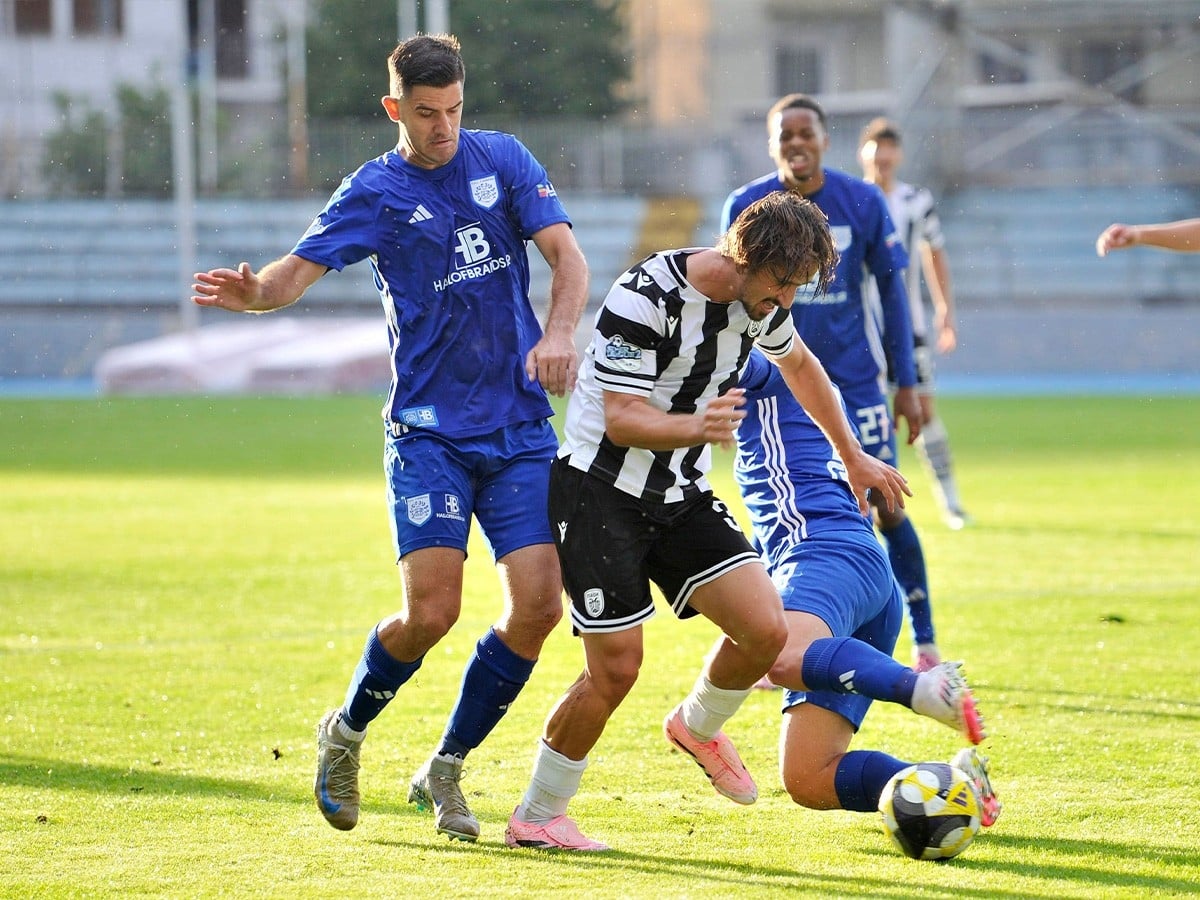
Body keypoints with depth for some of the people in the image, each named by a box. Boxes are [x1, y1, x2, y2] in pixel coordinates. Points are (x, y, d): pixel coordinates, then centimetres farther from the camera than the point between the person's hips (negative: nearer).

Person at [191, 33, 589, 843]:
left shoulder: (504, 160, 6)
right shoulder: (375, 193, -1)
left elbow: (567, 255, 0)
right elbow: (297, 271, -9)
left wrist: (559, 333, -20)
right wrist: (251, 292, -33)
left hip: (521, 428, 3)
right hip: (429, 432, -3)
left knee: (538, 605, -7)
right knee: (431, 611, -14)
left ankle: (446, 769, 12)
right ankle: (346, 733, 15)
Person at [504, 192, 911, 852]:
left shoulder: (760, 298, -2)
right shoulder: (645, 298, -24)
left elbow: (798, 363, 21)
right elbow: (622, 420, -26)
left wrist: (852, 456, 29)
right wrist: (696, 427, -45)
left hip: (682, 496, 7)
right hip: (600, 493, -7)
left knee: (766, 630, -9)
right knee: (615, 669, -11)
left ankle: (698, 728, 22)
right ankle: (534, 818, 7)